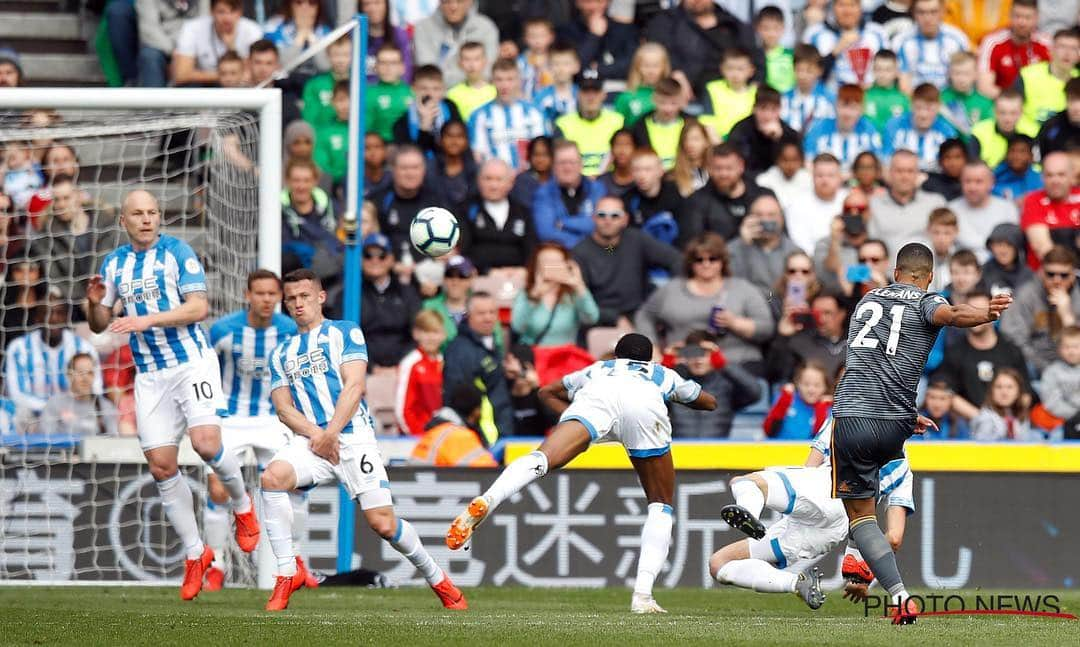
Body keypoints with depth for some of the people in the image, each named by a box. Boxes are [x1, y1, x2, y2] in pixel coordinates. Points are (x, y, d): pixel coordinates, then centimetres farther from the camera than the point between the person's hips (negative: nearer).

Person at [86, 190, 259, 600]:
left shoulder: (177, 252, -4)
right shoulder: (114, 264, 11)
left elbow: (198, 307, -13)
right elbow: (99, 325, 14)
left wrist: (147, 320, -22)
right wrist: (94, 303, -9)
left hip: (191, 362, -5)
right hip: (149, 374, 5)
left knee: (206, 443, -23)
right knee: (161, 466, -2)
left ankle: (242, 506, 8)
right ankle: (195, 554, 9)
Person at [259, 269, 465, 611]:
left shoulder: (345, 333, 9)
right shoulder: (282, 353, 20)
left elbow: (354, 386, -3)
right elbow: (283, 407, 10)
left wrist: (330, 433, -14)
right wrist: (314, 433, -10)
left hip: (351, 435, -3)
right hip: (309, 440, 3)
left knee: (383, 523, -10)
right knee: (272, 477, -29)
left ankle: (437, 579, 14)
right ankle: (288, 572, -22)